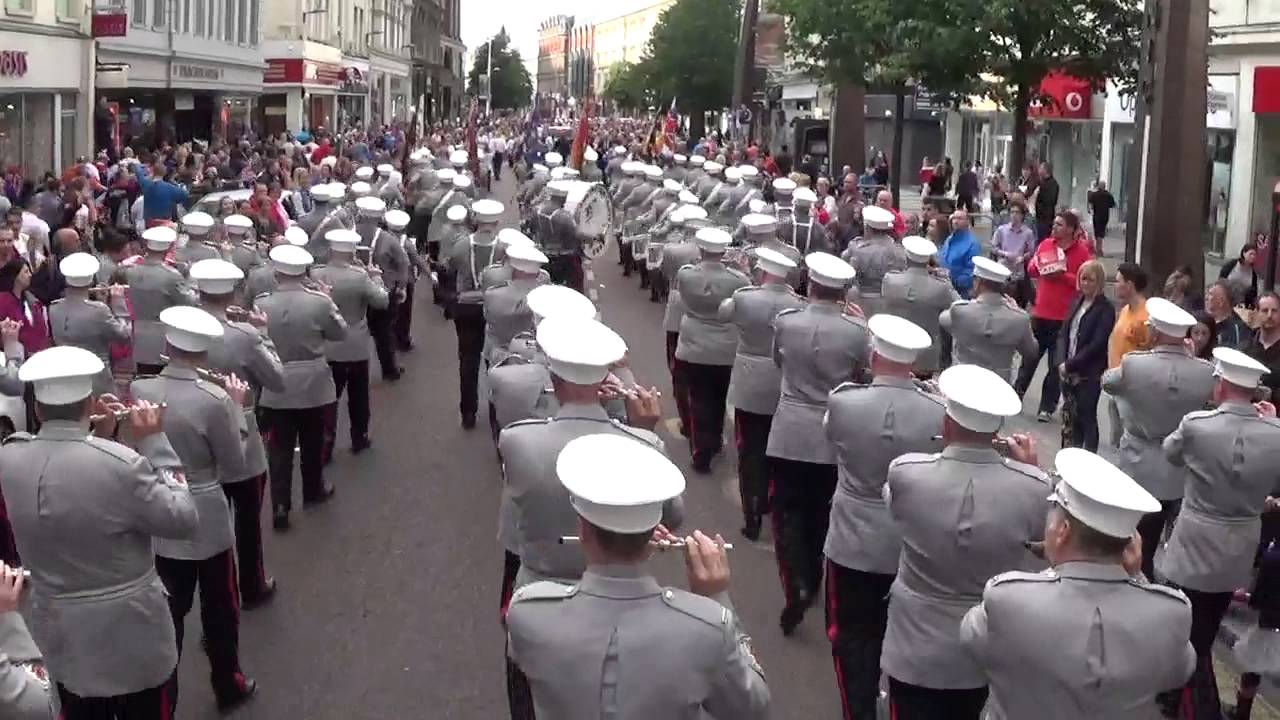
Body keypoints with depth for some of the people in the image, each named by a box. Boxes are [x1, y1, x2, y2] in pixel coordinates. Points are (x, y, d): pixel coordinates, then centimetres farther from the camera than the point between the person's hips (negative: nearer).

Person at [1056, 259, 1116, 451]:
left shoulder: (1106, 308, -9)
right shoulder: (1077, 303, 11)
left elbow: (1097, 345, -15)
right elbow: (1063, 334, 9)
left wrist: (1070, 365, -13)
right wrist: (1061, 362, -6)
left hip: (1089, 375, -6)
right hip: (1069, 372, 6)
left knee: (1087, 418, 0)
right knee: (1072, 418, 12)